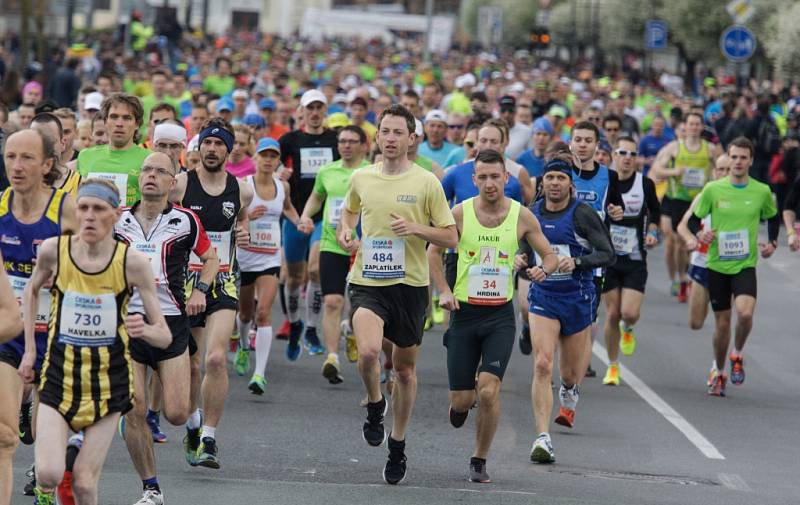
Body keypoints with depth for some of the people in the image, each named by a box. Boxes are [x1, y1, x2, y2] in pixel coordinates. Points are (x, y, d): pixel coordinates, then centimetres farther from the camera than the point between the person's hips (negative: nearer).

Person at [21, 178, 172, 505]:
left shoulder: (133, 263, -12)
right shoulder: (54, 250, -9)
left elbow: (165, 336, -8)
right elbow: (32, 290, 15)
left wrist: (145, 330, -30)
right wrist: (30, 349, 12)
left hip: (108, 381, 0)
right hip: (59, 376, 1)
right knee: (48, 474, -17)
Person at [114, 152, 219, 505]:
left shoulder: (186, 221, 1)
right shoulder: (118, 220, 6)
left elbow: (211, 257, 15)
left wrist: (200, 289, 0)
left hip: (171, 321, -1)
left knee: (176, 415, -8)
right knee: (133, 412, -7)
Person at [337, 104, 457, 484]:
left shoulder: (426, 183, -3)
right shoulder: (360, 178, 4)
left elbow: (451, 237, -1)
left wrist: (416, 228, -17)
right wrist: (344, 230, 5)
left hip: (410, 285, 0)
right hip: (367, 282, 0)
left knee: (405, 368, 10)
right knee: (368, 352, -25)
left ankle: (398, 445, 28)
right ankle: (375, 405, 7)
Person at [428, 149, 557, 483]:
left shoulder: (522, 217, -2)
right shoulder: (461, 213, -4)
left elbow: (550, 255, 8)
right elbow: (434, 252, 9)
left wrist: (544, 268, -15)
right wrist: (444, 291, -3)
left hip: (501, 315, 0)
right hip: (465, 313, 1)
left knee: (489, 390, -16)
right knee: (461, 399, 1)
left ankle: (479, 461, 2)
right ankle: (462, 402, 41)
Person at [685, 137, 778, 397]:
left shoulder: (762, 191, -1)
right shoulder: (713, 189, -3)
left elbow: (773, 218, 18)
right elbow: (694, 219, 6)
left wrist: (772, 243, 5)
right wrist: (699, 234, -14)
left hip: (745, 265, -1)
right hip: (717, 265, 1)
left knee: (745, 312, -24)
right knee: (722, 323, 7)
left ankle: (737, 355, 4)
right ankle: (718, 372, 28)